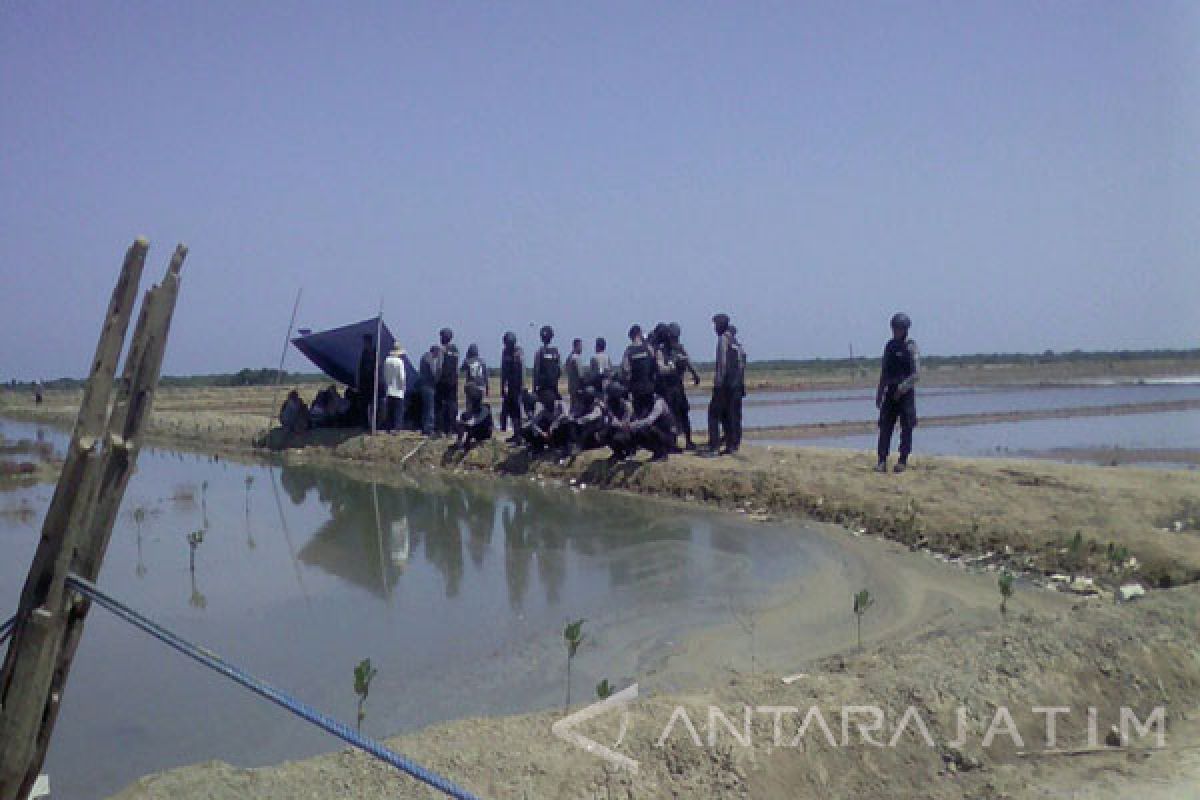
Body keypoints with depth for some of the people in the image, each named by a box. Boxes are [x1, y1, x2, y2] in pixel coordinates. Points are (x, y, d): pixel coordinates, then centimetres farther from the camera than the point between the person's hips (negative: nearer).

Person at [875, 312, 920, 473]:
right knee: (885, 426, 0)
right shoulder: (889, 346, 11)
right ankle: (882, 461, 0)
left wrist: (903, 387, -20)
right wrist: (879, 393, 14)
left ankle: (903, 461, 7)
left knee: (906, 428, 1)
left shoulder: (911, 347, -5)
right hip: (890, 392, 5)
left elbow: (917, 374, -11)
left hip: (906, 393, -5)